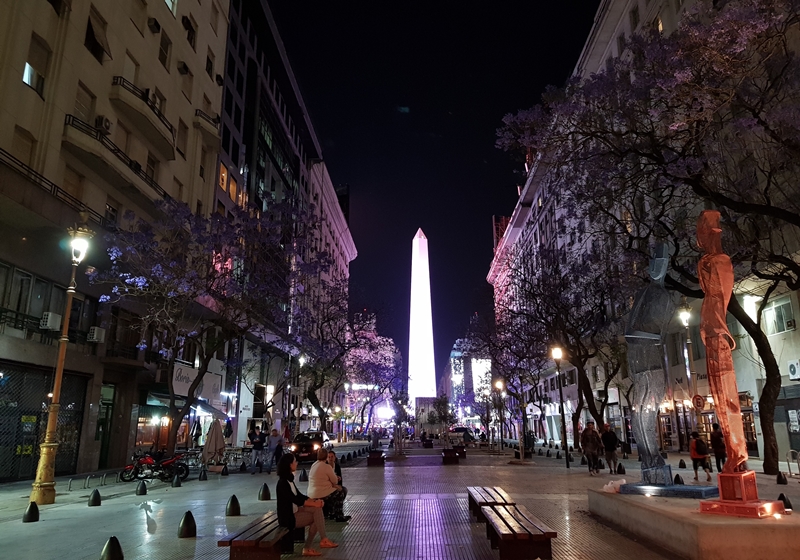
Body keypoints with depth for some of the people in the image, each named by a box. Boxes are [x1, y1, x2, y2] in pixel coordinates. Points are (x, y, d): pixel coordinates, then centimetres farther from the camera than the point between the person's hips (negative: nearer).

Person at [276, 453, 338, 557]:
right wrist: (314, 503, -16)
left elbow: (299, 496, 10)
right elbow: (296, 500, -22)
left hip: (295, 511, 8)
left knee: (317, 509, -9)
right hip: (289, 517, -8)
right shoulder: (283, 483, -20)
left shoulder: (289, 479, 9)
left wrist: (315, 501, -6)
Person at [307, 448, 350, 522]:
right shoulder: (327, 467, -18)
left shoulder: (313, 465, 9)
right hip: (322, 495, -9)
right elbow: (335, 481, -9)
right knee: (340, 494, 13)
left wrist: (334, 485, 9)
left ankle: (332, 513, 33)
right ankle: (339, 517, 18)